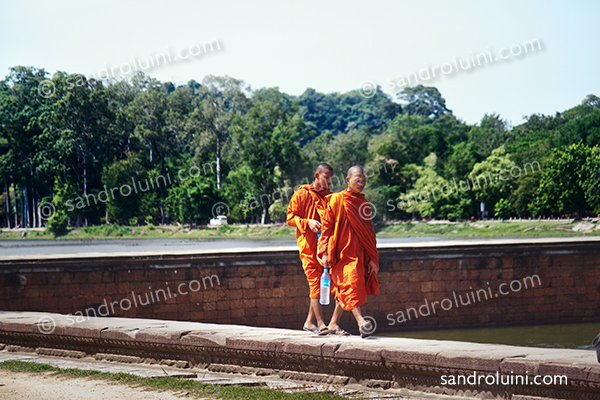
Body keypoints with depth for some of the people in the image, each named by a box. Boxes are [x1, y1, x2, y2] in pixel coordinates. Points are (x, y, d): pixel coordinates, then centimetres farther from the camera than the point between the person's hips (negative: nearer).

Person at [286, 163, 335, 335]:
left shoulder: (329, 196, 14)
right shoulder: (302, 194, -1)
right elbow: (290, 217, -1)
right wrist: (307, 222, -17)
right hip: (308, 245, -5)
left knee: (323, 283, 6)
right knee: (315, 283, -10)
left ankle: (310, 321, 18)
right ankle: (320, 324, -10)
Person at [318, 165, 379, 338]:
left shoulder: (364, 204, 14)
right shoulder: (337, 200, -1)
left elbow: (369, 233, 16)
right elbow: (326, 227, -2)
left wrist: (372, 259, 11)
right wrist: (324, 252, -10)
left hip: (359, 254, 6)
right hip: (342, 252, -5)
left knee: (345, 291, 9)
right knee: (351, 283, -19)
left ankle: (334, 324, 20)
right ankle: (361, 322, -30)